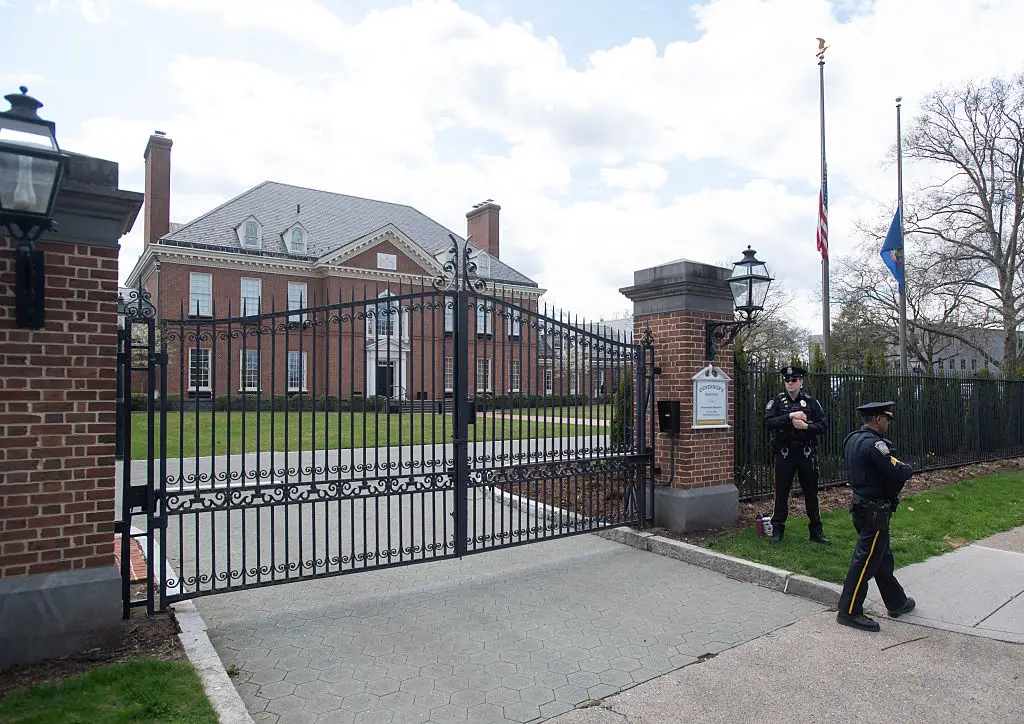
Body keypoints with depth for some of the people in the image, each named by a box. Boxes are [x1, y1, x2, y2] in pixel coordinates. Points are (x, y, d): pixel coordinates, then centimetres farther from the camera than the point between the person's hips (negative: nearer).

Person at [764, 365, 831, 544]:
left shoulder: (811, 402, 6)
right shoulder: (777, 401, 2)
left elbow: (822, 427, 1)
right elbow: (768, 422, -13)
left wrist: (806, 426, -16)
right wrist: (790, 416, -21)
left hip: (807, 454, 1)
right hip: (784, 454, -1)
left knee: (811, 493, 9)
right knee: (781, 493, 4)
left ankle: (816, 531, 21)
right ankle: (777, 531, 14)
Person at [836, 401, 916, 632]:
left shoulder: (852, 439, 8)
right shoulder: (873, 443, -22)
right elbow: (898, 473, -24)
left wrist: (897, 466, 6)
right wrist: (908, 468, -2)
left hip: (860, 507, 10)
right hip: (875, 512, -10)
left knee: (883, 557, 21)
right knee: (866, 561, -3)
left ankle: (897, 603, 36)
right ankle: (849, 611, 4)